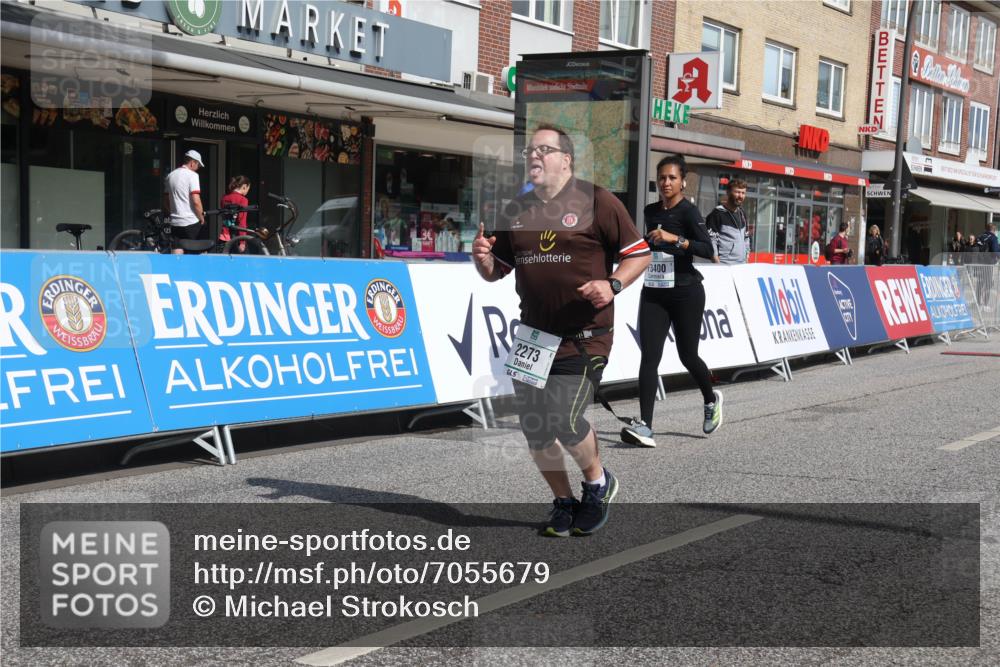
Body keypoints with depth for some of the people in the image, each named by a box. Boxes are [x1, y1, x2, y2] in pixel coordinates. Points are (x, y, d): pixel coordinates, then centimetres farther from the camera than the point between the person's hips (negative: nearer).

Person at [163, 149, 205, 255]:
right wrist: (201, 217, -5)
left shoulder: (170, 176, 13)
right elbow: (196, 201, -18)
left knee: (176, 255, 6)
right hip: (191, 222, -6)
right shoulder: (192, 175, -10)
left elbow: (165, 201, 18)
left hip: (175, 222, 7)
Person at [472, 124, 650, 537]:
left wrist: (612, 285, -18)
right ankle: (563, 503, 28)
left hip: (585, 338, -6)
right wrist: (483, 259, -5)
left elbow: (639, 253, -2)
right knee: (534, 427, 6)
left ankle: (598, 483, 15)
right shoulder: (516, 210, 12)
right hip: (532, 335, 6)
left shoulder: (597, 202, -4)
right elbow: (496, 271, 18)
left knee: (564, 419, -16)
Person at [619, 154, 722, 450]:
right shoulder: (650, 211, 11)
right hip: (653, 293, 5)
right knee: (649, 356, -8)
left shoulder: (688, 211, -8)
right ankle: (644, 426, -13)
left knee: (687, 355, 7)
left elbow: (708, 250, -21)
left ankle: (711, 400, 38)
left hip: (686, 293, -5)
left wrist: (674, 239, -30)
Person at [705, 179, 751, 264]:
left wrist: (746, 259, 18)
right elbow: (710, 241, -12)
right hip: (724, 266, -7)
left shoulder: (742, 214, 18)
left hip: (742, 266, 7)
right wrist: (718, 265, -17)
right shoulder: (717, 213, -6)